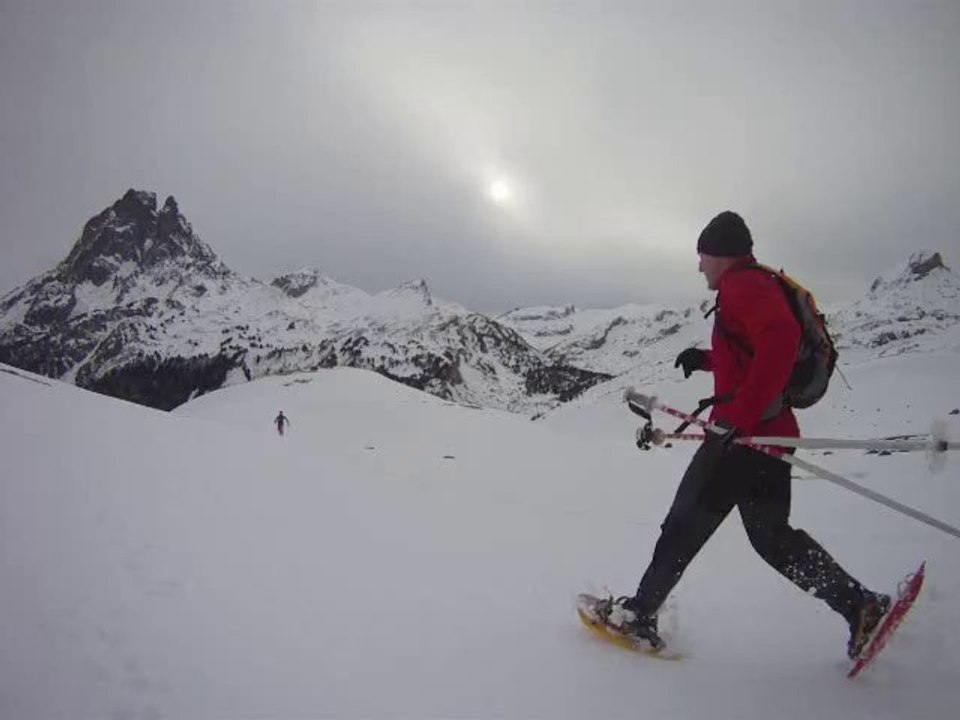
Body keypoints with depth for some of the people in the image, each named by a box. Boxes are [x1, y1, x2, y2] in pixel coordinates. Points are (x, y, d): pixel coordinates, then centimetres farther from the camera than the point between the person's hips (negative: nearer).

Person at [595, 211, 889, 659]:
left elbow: (781, 339, -28)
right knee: (772, 536, 17)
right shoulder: (757, 287, 21)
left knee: (685, 525, 2)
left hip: (745, 433, -10)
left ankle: (638, 614, 14)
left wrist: (741, 414, -32)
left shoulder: (744, 285, -10)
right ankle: (861, 607, 12)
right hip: (769, 433, 10)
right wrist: (707, 360, 20)